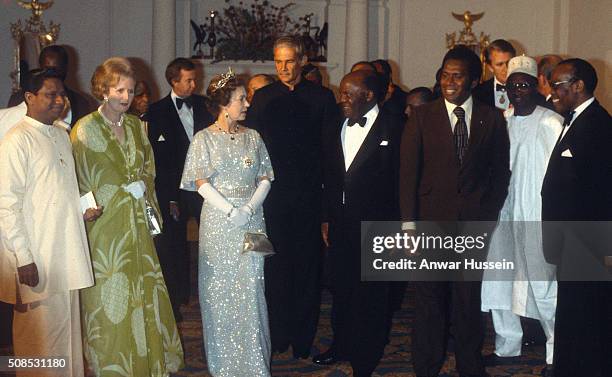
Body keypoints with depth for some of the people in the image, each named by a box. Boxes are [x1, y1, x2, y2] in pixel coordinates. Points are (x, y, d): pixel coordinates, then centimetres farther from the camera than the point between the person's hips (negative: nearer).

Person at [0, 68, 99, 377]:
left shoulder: (62, 136, 13)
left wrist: (83, 210, 6)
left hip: (67, 253, 8)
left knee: (68, 326, 15)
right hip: (36, 258, -8)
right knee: (40, 332, 0)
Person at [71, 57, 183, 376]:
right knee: (109, 302, 0)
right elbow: (84, 183, -8)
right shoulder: (86, 129, -7)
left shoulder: (137, 127, 10)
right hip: (104, 227, -5)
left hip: (137, 225, 5)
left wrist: (146, 198, 4)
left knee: (144, 296, 9)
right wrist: (129, 189, -7)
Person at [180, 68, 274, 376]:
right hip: (218, 221, -2)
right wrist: (230, 211, -16)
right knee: (219, 290, 4)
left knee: (251, 289, 1)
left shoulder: (252, 137, 9)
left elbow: (265, 178, 6)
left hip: (251, 220, 2)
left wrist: (250, 208, -11)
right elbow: (201, 183, -7)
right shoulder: (204, 138, 0)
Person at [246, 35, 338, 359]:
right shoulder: (262, 98, 7)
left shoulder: (322, 97, 4)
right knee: (275, 265, 3)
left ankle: (303, 338, 14)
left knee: (307, 268, 5)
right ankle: (278, 334, 14)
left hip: (309, 196, -1)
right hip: (272, 195, 1)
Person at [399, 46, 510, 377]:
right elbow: (408, 171, -1)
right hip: (431, 221, -1)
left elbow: (500, 172, 9)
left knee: (468, 300, 8)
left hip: (474, 222, 1)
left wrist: (489, 215, 1)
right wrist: (408, 223, -7)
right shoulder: (422, 116, 2)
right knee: (429, 298, 5)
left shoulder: (492, 119, 6)